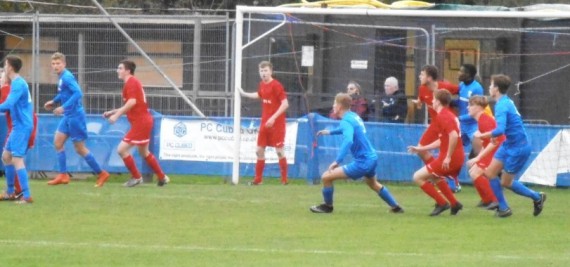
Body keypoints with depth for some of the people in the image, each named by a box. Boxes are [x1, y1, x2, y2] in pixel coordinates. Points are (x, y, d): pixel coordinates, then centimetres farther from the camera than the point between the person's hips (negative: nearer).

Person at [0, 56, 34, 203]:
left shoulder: (18, 84, -17)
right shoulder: (19, 82, 14)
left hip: (22, 126, -10)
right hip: (18, 126, 10)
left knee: (17, 159, -13)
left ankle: (27, 196, -15)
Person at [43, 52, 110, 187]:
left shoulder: (67, 77, -19)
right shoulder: (62, 77, 9)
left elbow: (78, 93, -29)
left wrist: (64, 107, -30)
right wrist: (54, 101, 19)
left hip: (75, 115, -10)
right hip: (68, 116, 10)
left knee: (80, 148, -2)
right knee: (58, 142, 7)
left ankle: (101, 173, 9)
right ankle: (63, 175, 10)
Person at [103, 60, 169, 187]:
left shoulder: (131, 82, -12)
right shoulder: (133, 82, 18)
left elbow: (132, 102, -26)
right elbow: (130, 107, 23)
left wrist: (116, 115, -24)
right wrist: (112, 112, 17)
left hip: (140, 122, -11)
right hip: (144, 120, 11)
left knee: (122, 149, -10)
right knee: (144, 152, 24)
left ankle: (136, 177, -1)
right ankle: (162, 177, 32)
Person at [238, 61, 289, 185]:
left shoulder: (276, 85, -16)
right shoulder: (262, 85, 7)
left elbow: (285, 103, -20)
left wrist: (274, 117, -24)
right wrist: (244, 94, 33)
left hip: (276, 123, -8)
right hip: (265, 123, 8)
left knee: (279, 151, -6)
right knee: (259, 150, 9)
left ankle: (284, 179, 2)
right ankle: (258, 179, 17)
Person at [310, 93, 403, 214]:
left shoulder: (346, 121, -18)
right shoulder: (354, 116, 9)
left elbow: (348, 140, -37)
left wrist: (337, 161, -43)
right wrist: (330, 132, 41)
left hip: (362, 162, -9)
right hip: (372, 157, 9)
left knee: (326, 177, -6)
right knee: (374, 184, 37)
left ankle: (327, 206, 14)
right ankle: (396, 207, 46)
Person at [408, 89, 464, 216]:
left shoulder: (442, 116, -14)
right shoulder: (448, 115, 17)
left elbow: (454, 136, -29)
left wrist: (448, 157, -25)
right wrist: (421, 149, 26)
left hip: (448, 159, -10)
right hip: (458, 157, 10)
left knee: (418, 177, -3)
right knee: (434, 176, 35)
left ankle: (441, 203, -3)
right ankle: (454, 204, 29)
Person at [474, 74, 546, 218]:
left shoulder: (502, 105, -23)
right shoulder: (507, 101, 5)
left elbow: (499, 130, -34)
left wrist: (481, 135, -22)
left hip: (518, 148, -9)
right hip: (509, 145, 9)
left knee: (506, 182, 3)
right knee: (490, 173, 7)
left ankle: (537, 197, 18)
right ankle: (503, 208, 15)